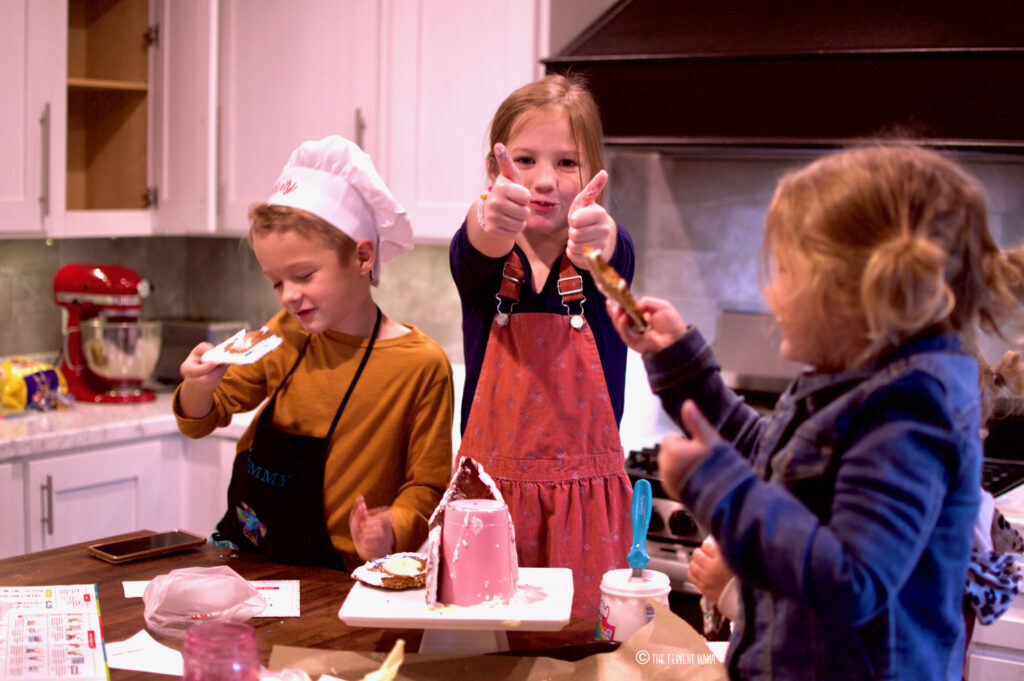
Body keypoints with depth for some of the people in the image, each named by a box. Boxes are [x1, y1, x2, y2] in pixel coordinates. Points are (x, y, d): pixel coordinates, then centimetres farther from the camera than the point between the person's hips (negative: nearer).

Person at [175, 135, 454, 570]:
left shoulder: (422, 365, -10)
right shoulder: (285, 336, 6)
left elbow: (427, 485, -4)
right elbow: (201, 421, 14)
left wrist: (393, 530, -24)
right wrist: (199, 387, -9)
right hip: (245, 553, 3)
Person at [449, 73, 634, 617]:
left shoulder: (609, 254, -1)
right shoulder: (478, 259, 0)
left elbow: (610, 254, -24)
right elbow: (478, 246, -23)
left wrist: (596, 233, -48)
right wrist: (491, 219, -47)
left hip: (585, 502, 0)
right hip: (489, 488, 1)